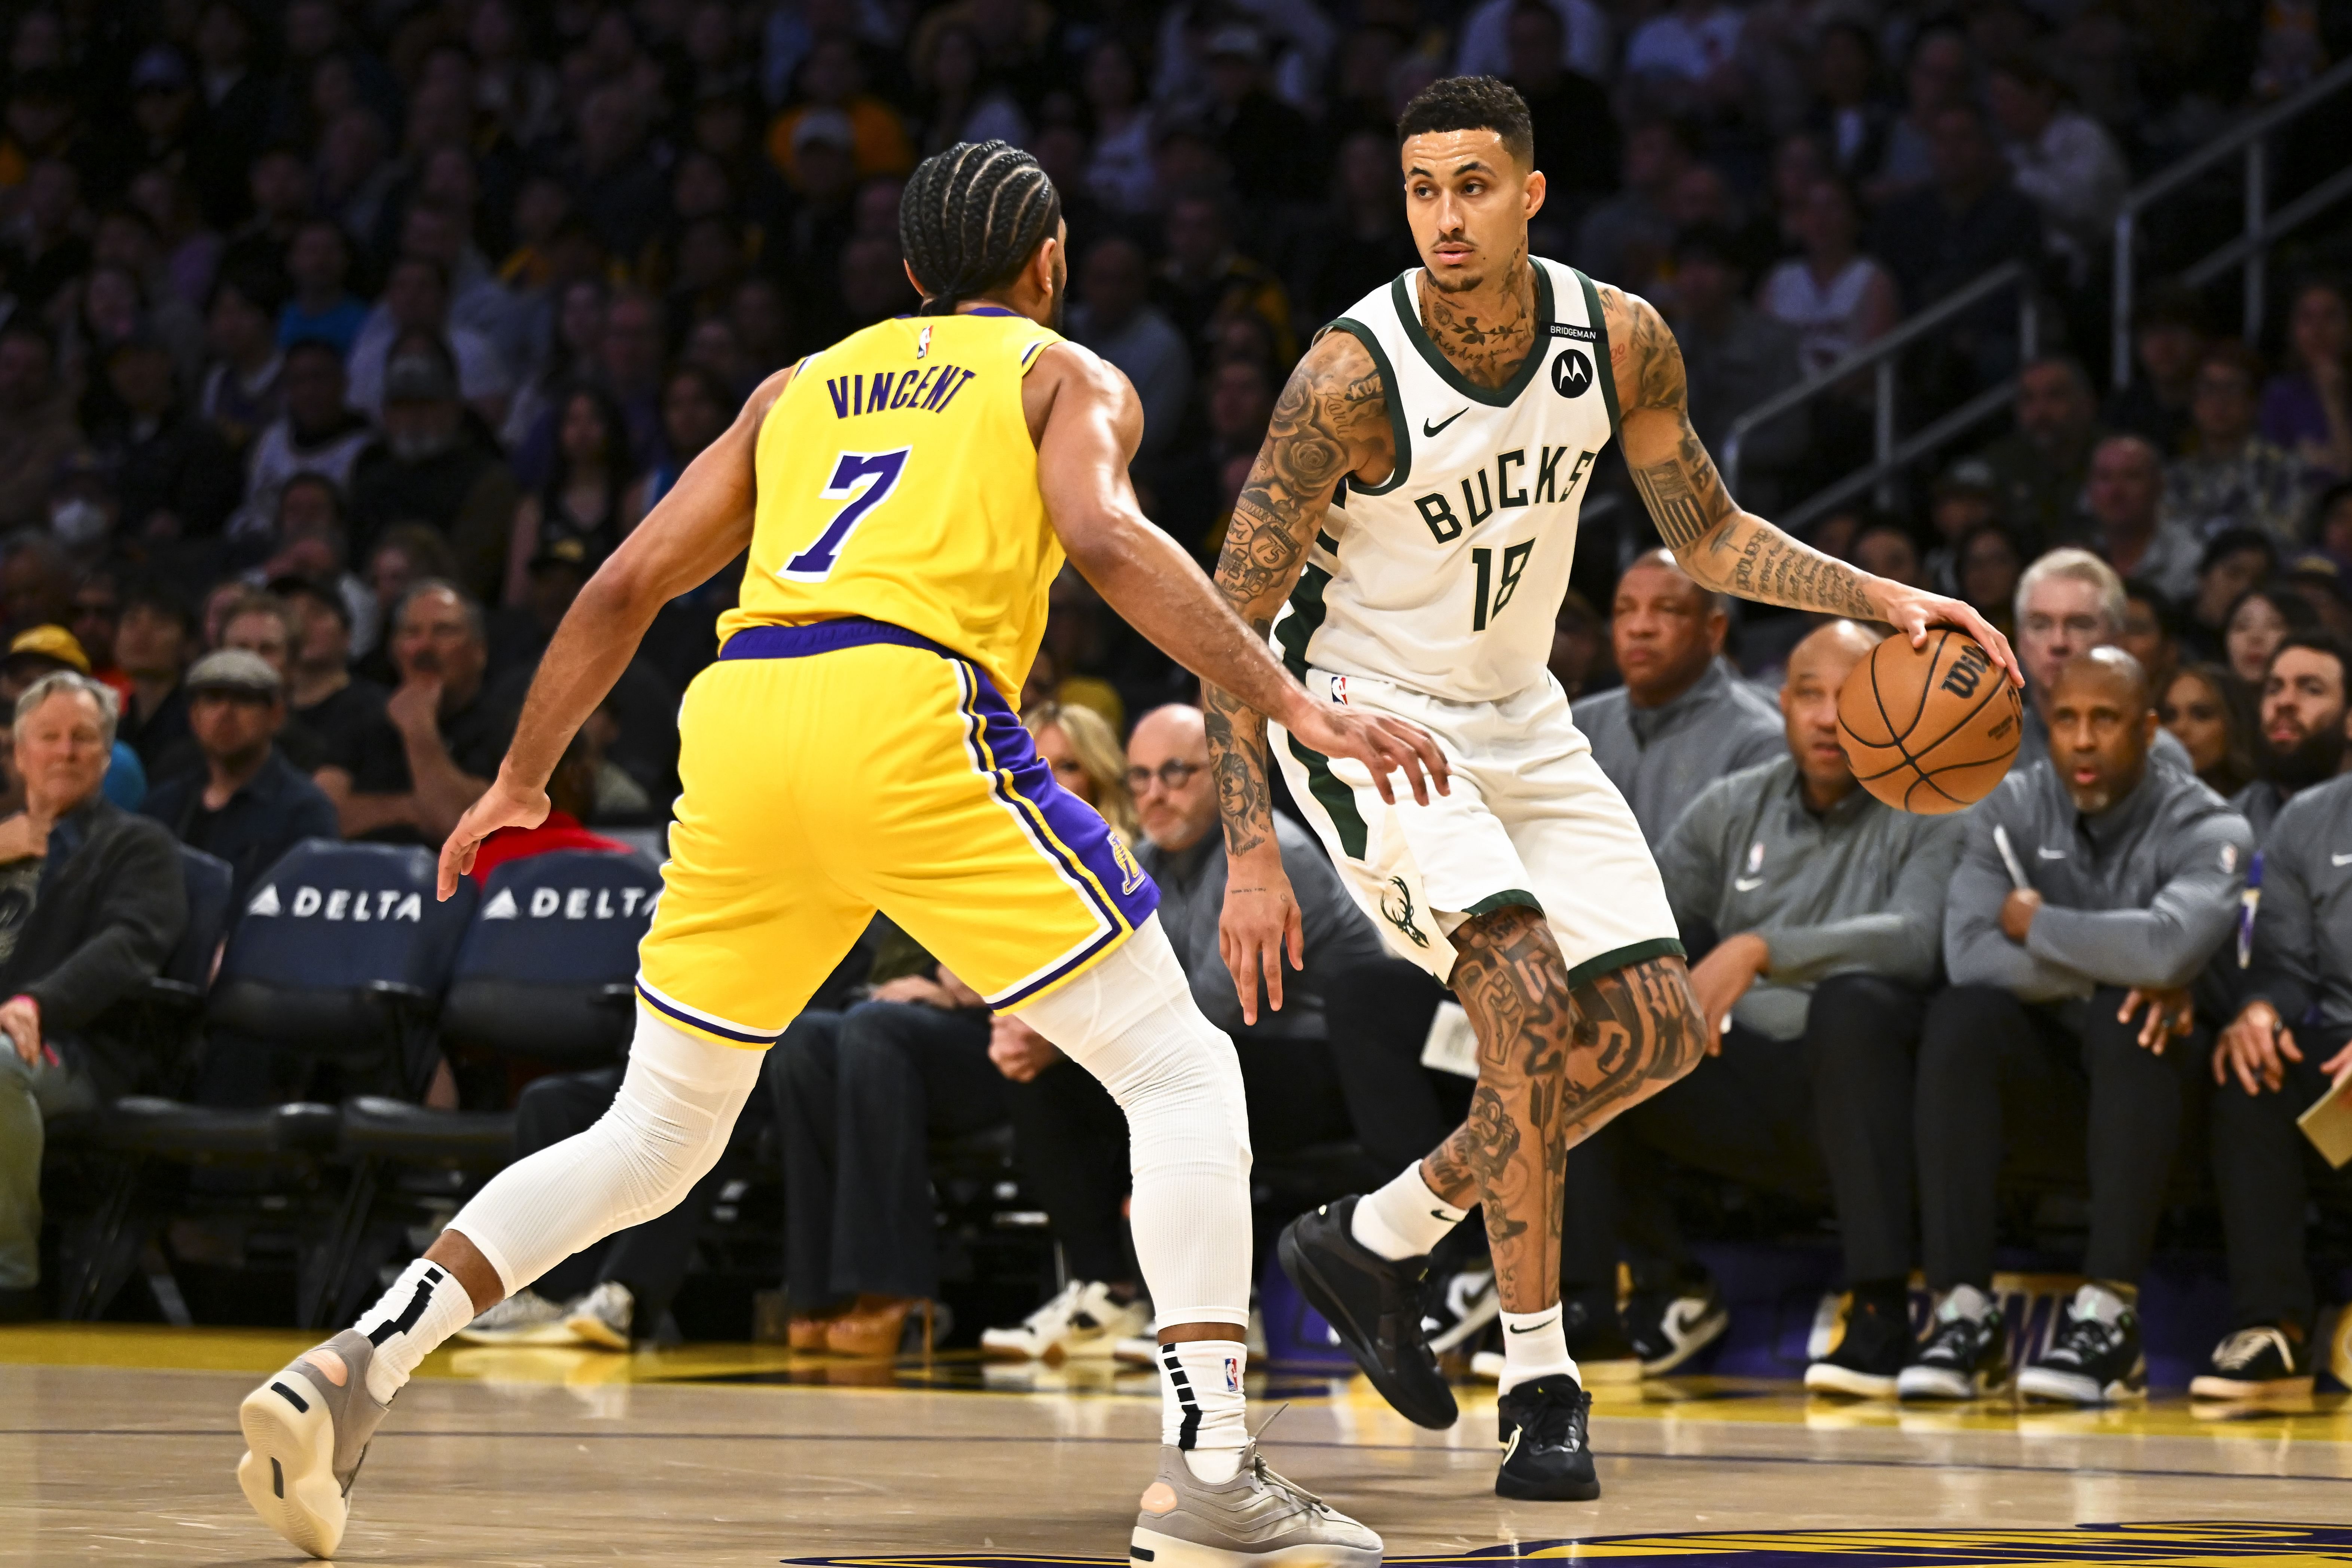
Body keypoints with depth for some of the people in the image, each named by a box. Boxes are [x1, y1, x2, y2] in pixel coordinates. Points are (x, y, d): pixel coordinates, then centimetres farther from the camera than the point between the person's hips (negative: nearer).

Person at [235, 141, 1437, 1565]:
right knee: (1182, 1072, 3)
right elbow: (1108, 538, -6)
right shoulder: (1066, 376, 16)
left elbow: (629, 585, 27)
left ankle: (354, 1370, 4)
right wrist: (1299, 709, -11)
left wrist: (522, 782, 37)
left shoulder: (803, 386, 30)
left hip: (739, 722, 5)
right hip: (906, 716, -5)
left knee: (654, 1141, 19)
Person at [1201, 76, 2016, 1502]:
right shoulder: (1354, 376, -26)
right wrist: (1251, 855, -26)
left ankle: (1382, 1238, 16)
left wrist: (1885, 600, -10)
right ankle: (1542, 1388, -13)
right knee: (1529, 998, -24)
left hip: (1515, 715, 6)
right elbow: (1232, 618, -21)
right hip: (1361, 711, -6)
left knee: (1660, 1030, 1)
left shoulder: (1621, 341, -11)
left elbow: (1708, 536, 5)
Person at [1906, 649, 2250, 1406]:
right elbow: (1970, 955, -16)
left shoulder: (2206, 829, -8)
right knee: (1962, 1013, -28)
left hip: (2152, 1093, -2)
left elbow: (2171, 948, -31)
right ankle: (1963, 1311, -32)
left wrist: (2037, 925, -17)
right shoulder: (2011, 809, 1)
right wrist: (2113, 970, -24)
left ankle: (2108, 1315, -35)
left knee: (2131, 1017, -34)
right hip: (2038, 1095, 2)